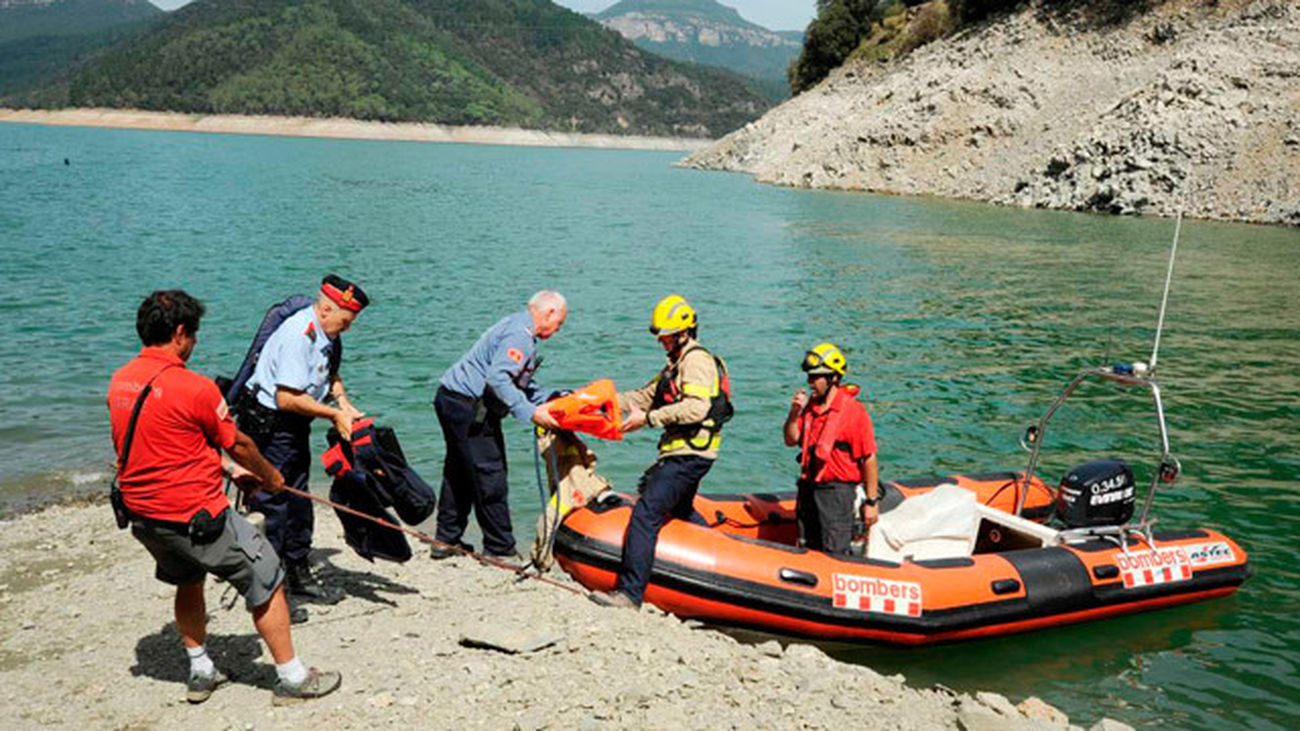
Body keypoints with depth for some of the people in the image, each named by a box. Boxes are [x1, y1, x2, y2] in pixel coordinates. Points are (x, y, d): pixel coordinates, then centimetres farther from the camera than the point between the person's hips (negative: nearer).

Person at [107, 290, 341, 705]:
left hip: (141, 513, 8)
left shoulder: (120, 381, 4)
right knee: (266, 581, 5)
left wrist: (230, 471, 21)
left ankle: (200, 673, 38)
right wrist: (269, 476, 14)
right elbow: (237, 445, -7)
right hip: (194, 515, -8)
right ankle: (292, 679, 11)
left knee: (188, 581, 30)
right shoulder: (194, 388, -20)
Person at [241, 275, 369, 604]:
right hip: (269, 425, -10)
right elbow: (287, 398, -28)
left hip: (294, 428, 10)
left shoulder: (326, 335, 6)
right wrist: (334, 414, -20)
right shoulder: (298, 336, -24)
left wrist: (344, 403, 5)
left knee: (298, 502, 15)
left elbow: (330, 373, 23)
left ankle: (300, 576, 26)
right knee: (273, 503, -6)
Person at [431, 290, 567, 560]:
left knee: (459, 474, 18)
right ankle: (500, 549, 4)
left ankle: (447, 540, 27)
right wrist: (530, 413, -28)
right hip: (467, 408, -11)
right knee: (490, 479, -4)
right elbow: (498, 378, -28)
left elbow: (522, 383, 20)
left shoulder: (518, 326, 17)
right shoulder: (520, 335, -17)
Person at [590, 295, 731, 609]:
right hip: (684, 453, 11)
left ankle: (630, 592, -22)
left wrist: (647, 418, -25)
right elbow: (648, 395, 19)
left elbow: (696, 408, -25)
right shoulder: (679, 363, 22)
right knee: (681, 511, 29)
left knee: (646, 513, -18)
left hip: (689, 455, -11)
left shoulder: (697, 360, -11)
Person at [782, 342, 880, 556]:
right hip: (808, 488, 7)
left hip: (838, 491, -7)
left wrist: (871, 502, -12)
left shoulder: (854, 411, -14)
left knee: (834, 555, -4)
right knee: (808, 551, 15)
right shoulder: (810, 406, 7)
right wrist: (794, 413, -8)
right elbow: (791, 441, 8)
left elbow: (869, 459, -12)